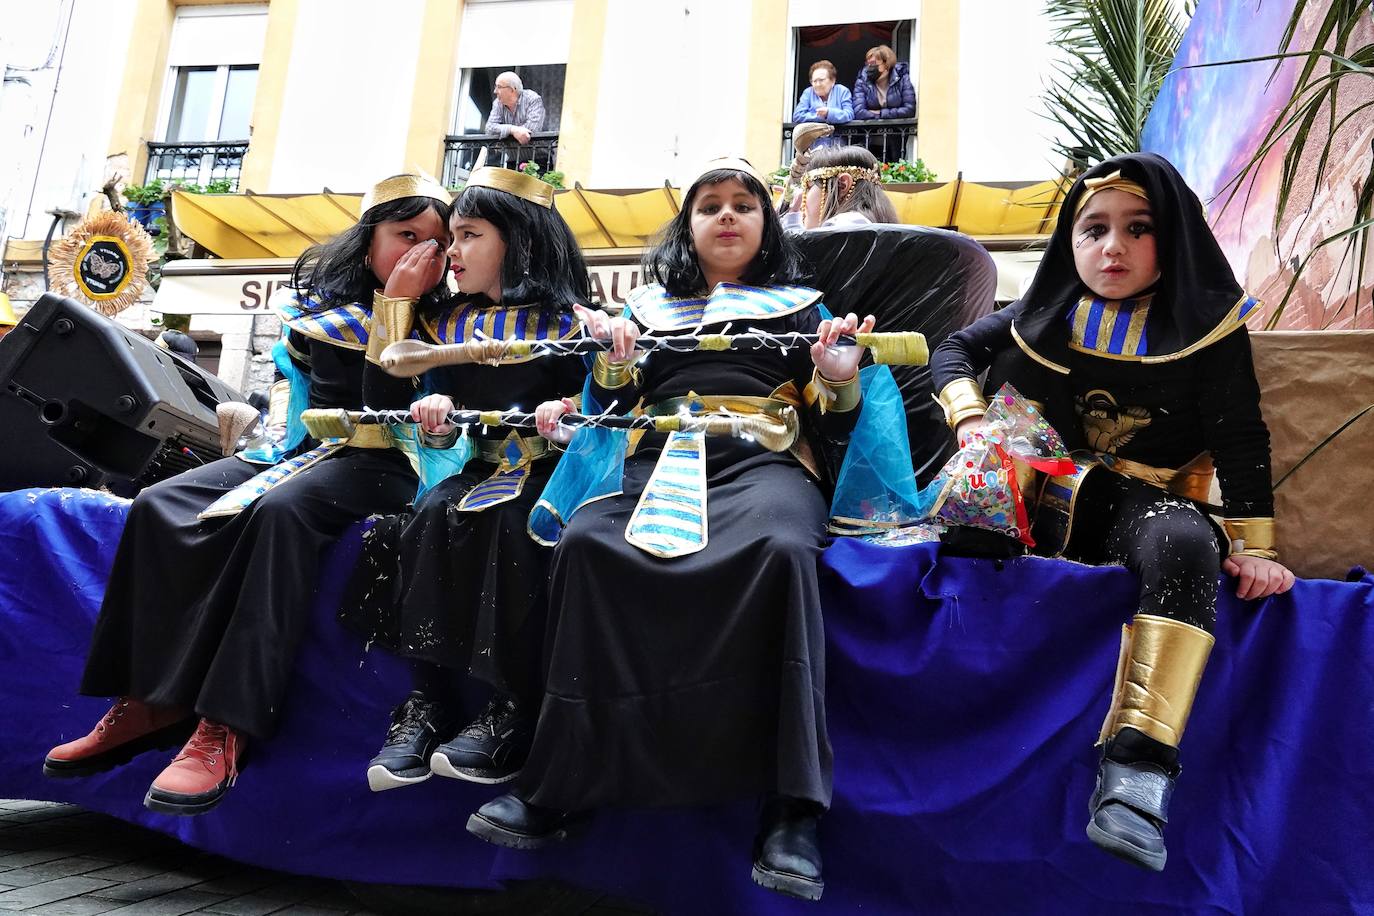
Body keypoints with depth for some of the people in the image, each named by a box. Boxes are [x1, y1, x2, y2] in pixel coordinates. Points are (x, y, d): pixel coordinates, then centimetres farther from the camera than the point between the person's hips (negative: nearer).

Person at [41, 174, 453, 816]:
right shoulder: (321, 295, 10)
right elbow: (357, 400, -2)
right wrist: (393, 305, -4)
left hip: (377, 464, -4)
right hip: (298, 449, 5)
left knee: (279, 510, -35)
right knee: (158, 507, -16)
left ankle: (224, 727, -38)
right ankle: (151, 700, -16)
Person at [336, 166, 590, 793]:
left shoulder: (567, 319, -2)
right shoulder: (450, 324, 13)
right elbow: (439, 431, 13)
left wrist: (571, 410, -25)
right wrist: (435, 409, -9)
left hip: (551, 470, -4)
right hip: (484, 468, 5)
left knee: (511, 526, -34)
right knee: (427, 518, -25)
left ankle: (514, 718, -26)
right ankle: (427, 706, -22)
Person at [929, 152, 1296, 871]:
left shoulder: (1207, 322, 3)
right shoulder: (1048, 313, 9)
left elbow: (1240, 437, 1)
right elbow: (954, 350, 16)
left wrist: (1253, 545, -8)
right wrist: (970, 418, -5)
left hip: (1150, 497, -3)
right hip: (1048, 489, 3)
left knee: (1183, 545, -37)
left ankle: (1135, 767, -44)